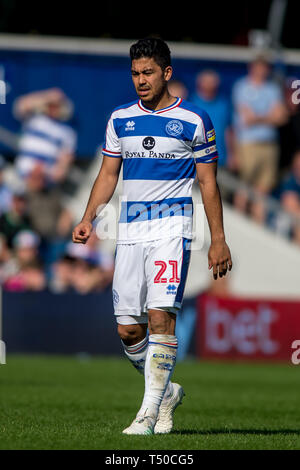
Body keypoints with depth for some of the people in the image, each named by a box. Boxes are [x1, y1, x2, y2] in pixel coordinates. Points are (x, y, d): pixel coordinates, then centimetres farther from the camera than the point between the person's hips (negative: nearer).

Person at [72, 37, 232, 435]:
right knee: (128, 330, 1)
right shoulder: (120, 119, 11)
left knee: (160, 317, -17)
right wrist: (88, 218, 1)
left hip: (172, 227, -4)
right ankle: (167, 391, 24)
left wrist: (218, 239, 0)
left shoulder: (194, 121, 0)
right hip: (130, 232, 4)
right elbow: (108, 174, 16)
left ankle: (151, 410, -14)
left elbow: (208, 182, 3)